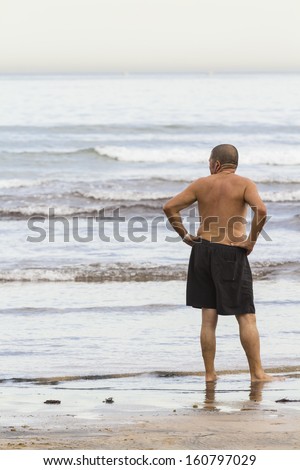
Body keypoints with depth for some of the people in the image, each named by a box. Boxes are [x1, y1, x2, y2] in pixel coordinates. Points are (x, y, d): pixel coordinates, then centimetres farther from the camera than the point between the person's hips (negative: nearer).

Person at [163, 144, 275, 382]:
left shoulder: (201, 184, 6)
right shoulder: (244, 184, -4)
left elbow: (170, 207, 3)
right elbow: (261, 210, -21)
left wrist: (184, 235, 7)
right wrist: (252, 240, -10)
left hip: (203, 250, 4)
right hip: (231, 255, -4)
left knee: (208, 318, 7)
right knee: (246, 316, 3)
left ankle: (210, 373, 9)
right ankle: (257, 372, 3)